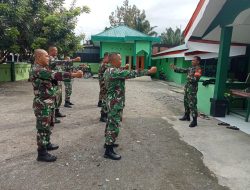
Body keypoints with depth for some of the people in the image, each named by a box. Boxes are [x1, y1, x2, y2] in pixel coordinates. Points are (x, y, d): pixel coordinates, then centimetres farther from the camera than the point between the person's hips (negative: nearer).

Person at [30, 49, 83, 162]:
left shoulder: (43, 69, 14)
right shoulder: (37, 70, -19)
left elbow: (54, 76, 9)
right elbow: (56, 75, -29)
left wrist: (73, 74, -4)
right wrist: (74, 75, -28)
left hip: (49, 103, 10)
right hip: (42, 104, -10)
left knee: (48, 125, 21)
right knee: (43, 127, -1)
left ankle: (47, 144, 38)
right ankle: (42, 153, 10)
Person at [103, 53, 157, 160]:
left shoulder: (108, 70, 10)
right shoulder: (114, 71, -22)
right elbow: (131, 74, -25)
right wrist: (149, 71, -21)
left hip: (112, 101, 11)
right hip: (115, 102, -11)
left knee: (110, 123, 21)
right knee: (114, 126, -5)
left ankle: (108, 142, 36)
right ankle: (109, 151, 4)